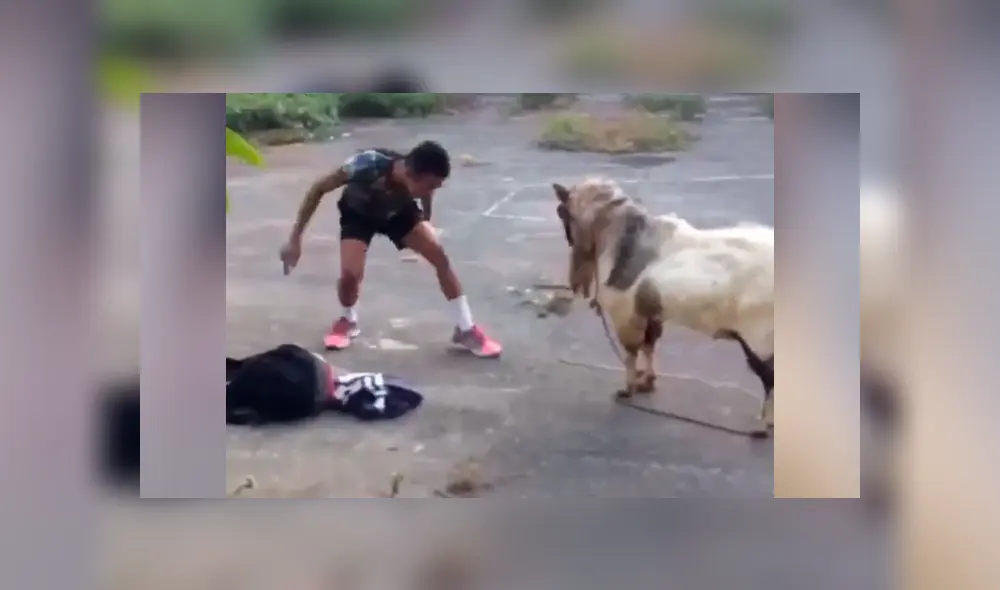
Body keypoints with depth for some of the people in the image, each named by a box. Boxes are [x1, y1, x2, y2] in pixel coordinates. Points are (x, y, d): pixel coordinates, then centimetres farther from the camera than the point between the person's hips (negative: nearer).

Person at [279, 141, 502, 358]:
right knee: (350, 274, -22)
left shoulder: (423, 178, -33)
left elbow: (424, 201, -6)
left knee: (439, 255, -14)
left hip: (399, 211, 2)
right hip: (358, 213, -2)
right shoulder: (367, 165, -43)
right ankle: (347, 322, 13)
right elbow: (318, 189, -27)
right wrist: (295, 238, -25)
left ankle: (466, 329, 0)